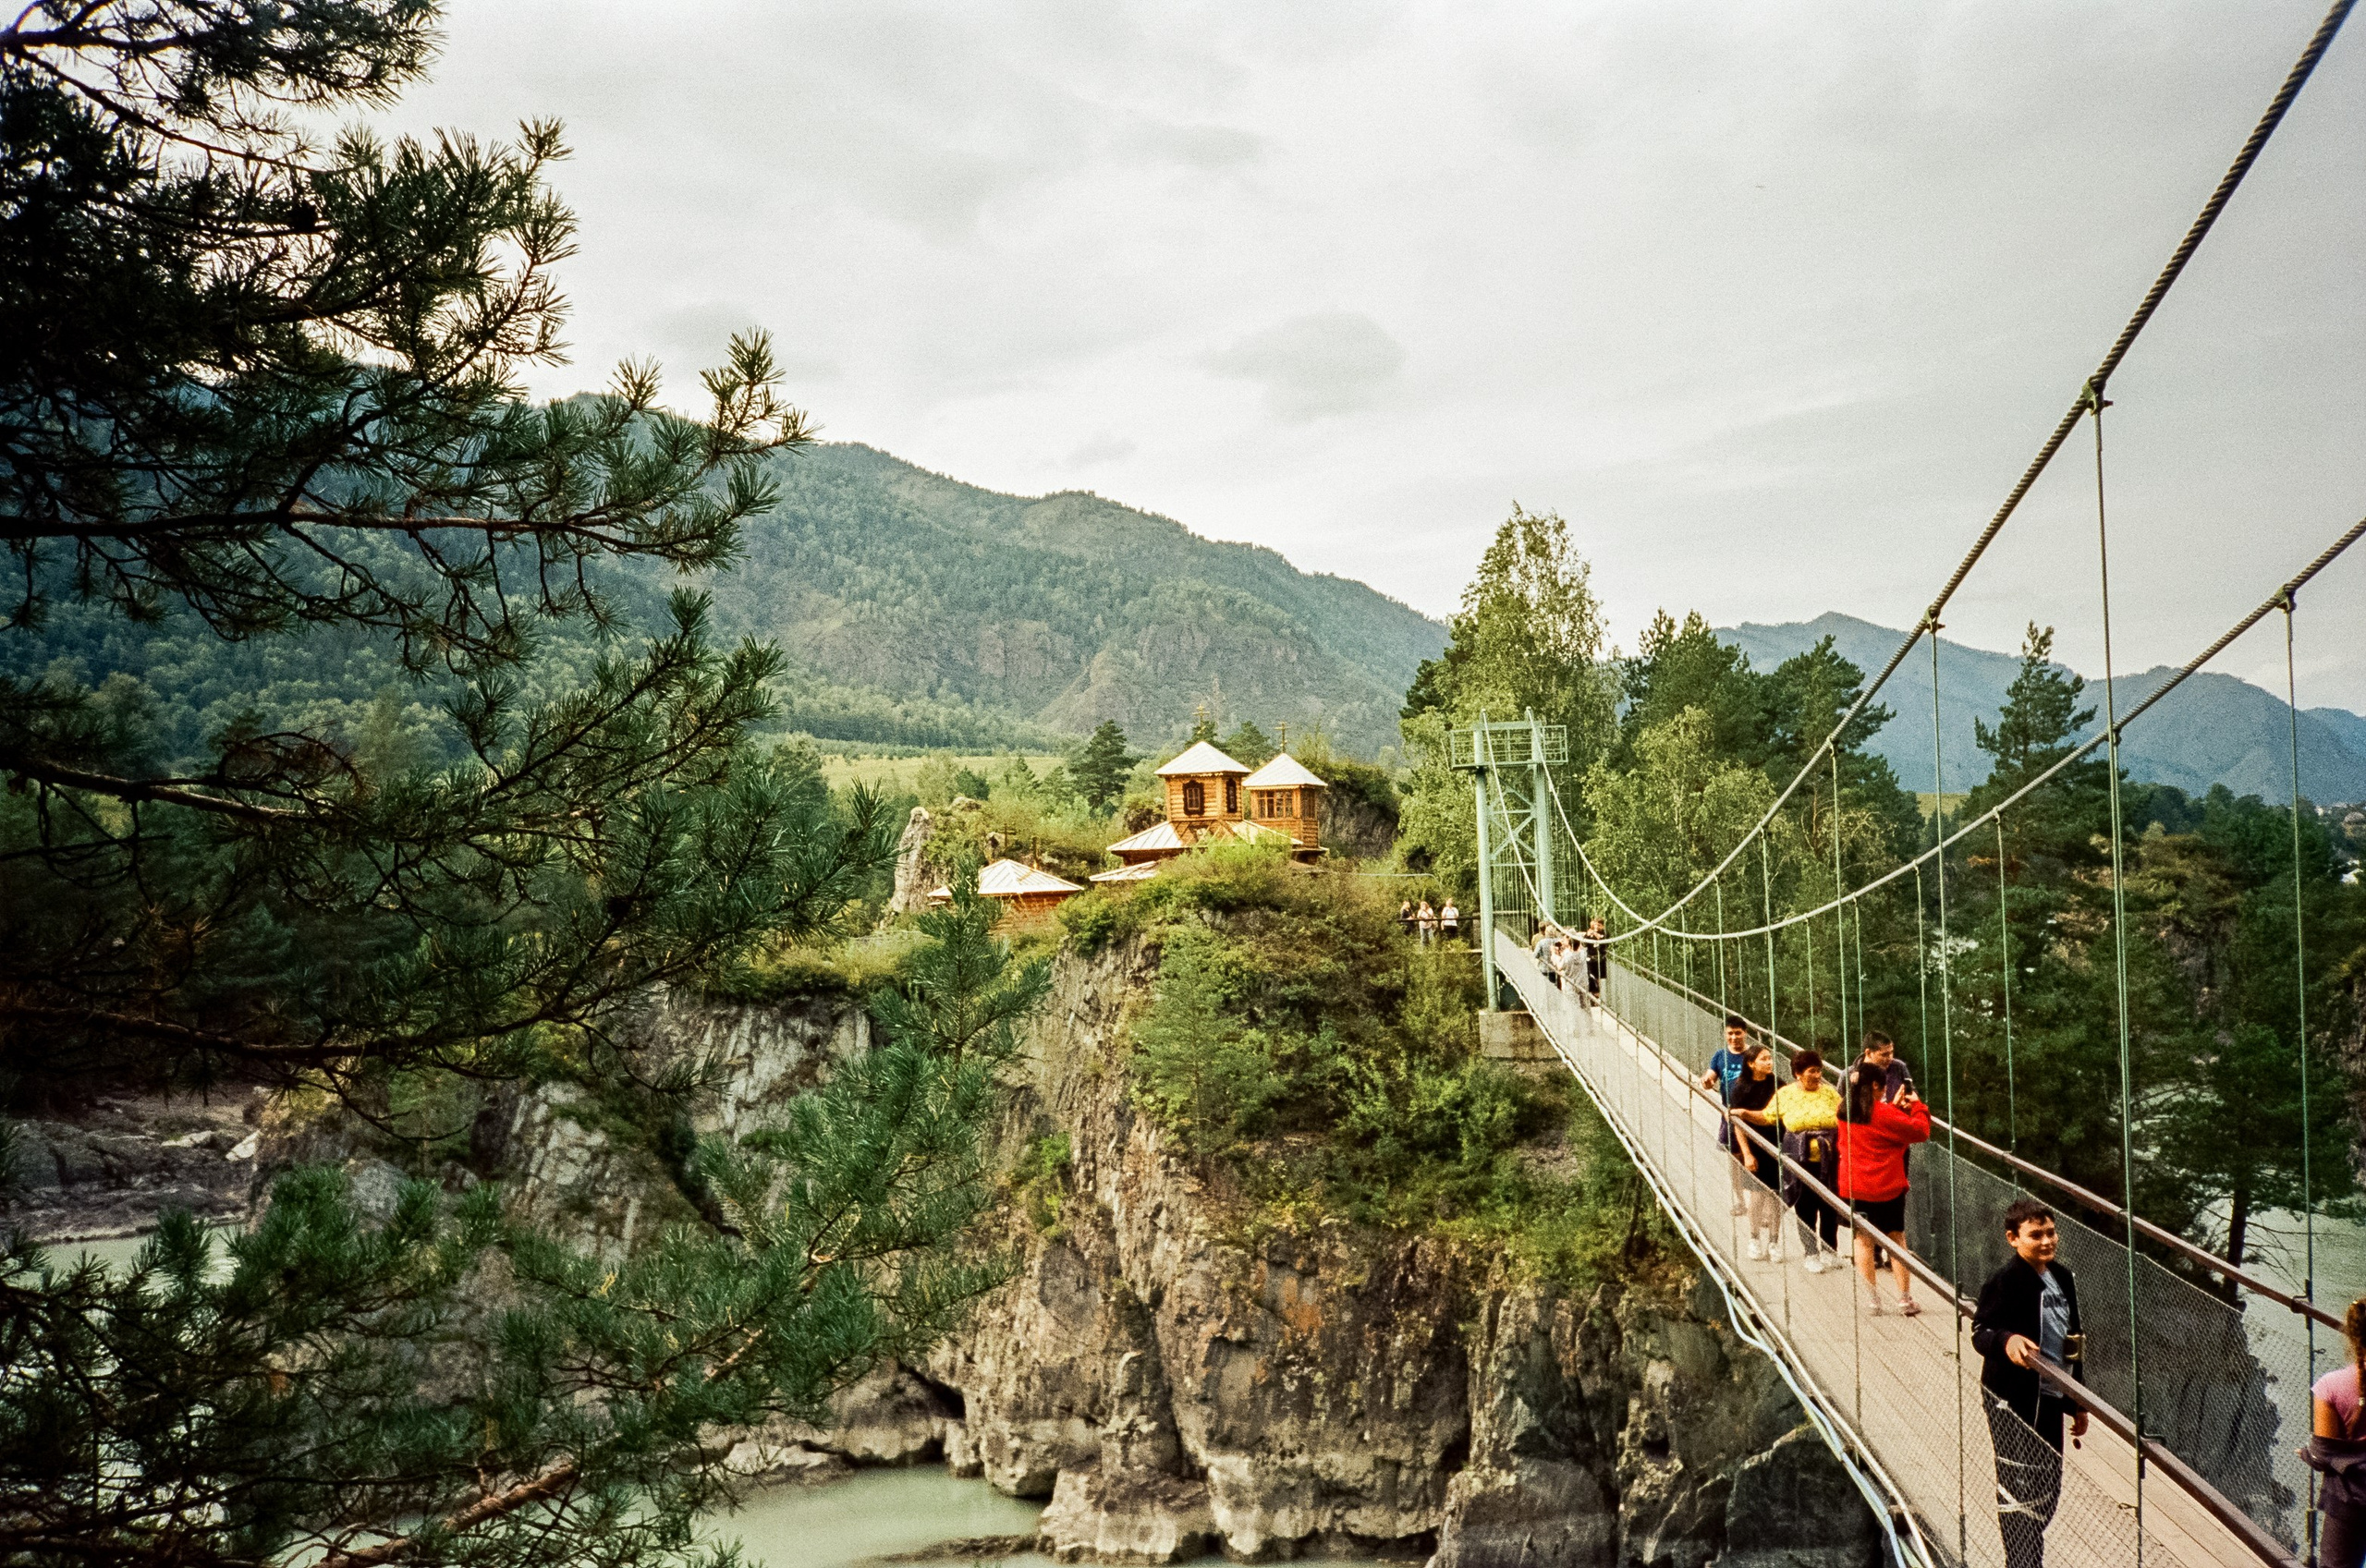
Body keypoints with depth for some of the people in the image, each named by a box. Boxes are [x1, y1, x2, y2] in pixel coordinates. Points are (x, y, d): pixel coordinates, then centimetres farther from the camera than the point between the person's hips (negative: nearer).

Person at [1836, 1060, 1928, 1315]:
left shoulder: (1845, 1111, 2)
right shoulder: (1883, 1113, -16)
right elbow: (1920, 1131, -11)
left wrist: (1897, 1108, 12)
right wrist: (1917, 1106, 3)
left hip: (1853, 1186, 4)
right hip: (1886, 1187, -4)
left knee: (1863, 1239, 9)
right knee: (1897, 1239, 9)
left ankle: (1873, 1299, 9)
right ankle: (1905, 1299, 12)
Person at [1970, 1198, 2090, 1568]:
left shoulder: (2062, 1279, 10)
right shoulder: (2005, 1281, -15)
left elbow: (2071, 1344, 18)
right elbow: (1980, 1332, -19)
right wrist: (2006, 1341, -41)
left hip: (2050, 1397, 8)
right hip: (2013, 1399, -8)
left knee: (2048, 1490, 16)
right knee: (2020, 1489, -6)